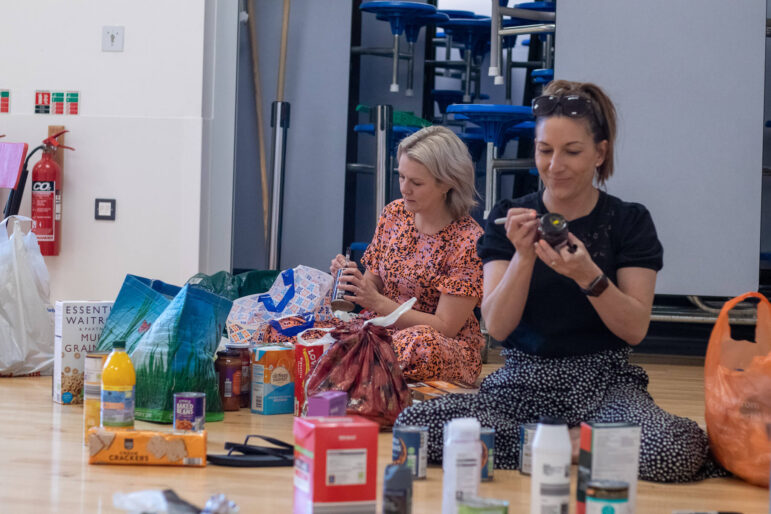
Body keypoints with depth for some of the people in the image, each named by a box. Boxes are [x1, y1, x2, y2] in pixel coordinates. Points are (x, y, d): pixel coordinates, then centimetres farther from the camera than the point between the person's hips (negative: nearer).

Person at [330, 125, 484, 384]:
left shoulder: (468, 239, -14)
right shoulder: (394, 213, 4)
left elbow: (445, 326, -15)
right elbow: (374, 284, 11)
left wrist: (377, 302, -21)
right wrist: (355, 281, -12)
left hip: (449, 347, -4)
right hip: (383, 329, 4)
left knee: (420, 341, -39)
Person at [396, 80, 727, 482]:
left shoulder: (629, 222, 2)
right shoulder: (510, 219, 5)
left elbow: (635, 329, -7)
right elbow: (496, 327, -4)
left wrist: (588, 275, -23)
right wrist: (524, 257, -19)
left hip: (603, 383, -2)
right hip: (522, 382, 2)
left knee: (677, 450, -35)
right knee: (411, 426, -25)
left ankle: (565, 442, -6)